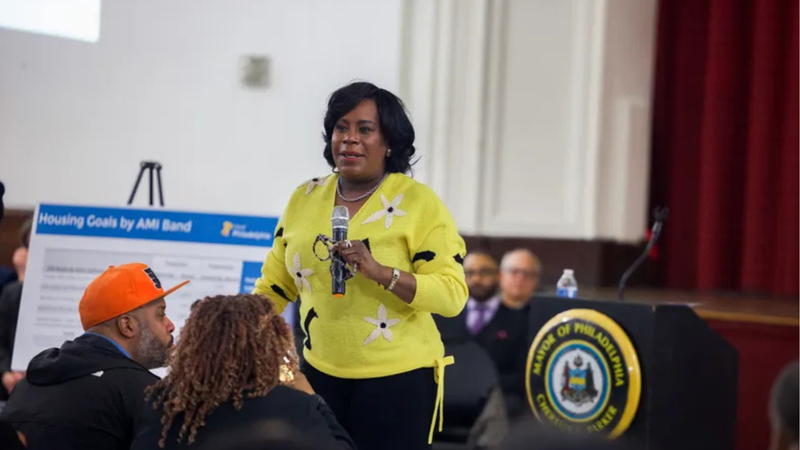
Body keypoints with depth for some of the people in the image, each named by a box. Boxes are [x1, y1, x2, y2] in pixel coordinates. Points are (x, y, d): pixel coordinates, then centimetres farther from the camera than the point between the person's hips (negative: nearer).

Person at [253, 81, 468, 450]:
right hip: (320, 374, 4)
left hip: (397, 378, -4)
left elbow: (453, 294, -16)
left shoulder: (418, 202, -9)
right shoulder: (305, 199, 5)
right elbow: (273, 286, 13)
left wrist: (380, 272, -27)